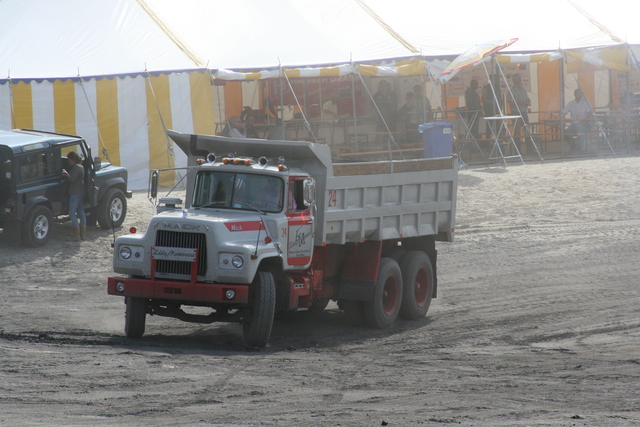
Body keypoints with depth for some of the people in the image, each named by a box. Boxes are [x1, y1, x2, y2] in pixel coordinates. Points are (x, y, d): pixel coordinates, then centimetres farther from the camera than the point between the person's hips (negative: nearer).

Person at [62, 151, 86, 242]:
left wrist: (66, 174, -7)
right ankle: (83, 233, 16)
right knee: (81, 213, 13)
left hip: (75, 193, -10)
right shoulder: (81, 167, 15)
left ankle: (76, 235, -11)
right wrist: (67, 174, 11)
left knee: (72, 213, -8)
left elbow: (72, 179, -22)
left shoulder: (76, 167, -15)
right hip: (81, 192, 10)